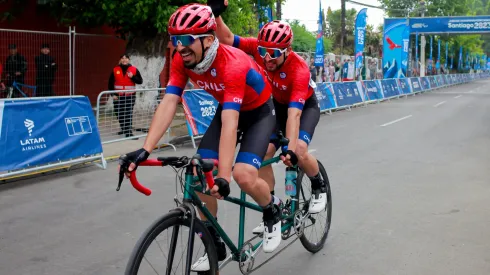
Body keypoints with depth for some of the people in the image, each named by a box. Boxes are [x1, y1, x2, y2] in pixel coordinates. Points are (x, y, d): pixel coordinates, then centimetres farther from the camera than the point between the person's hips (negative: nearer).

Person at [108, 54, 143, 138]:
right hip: (118, 96, 2)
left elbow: (140, 81, 1)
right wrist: (113, 94, -1)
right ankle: (124, 129, 31)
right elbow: (111, 83, 6)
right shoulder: (115, 70, 3)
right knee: (119, 113, 11)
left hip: (130, 96, -2)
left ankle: (128, 132, -8)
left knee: (128, 114, -9)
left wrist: (132, 77, -16)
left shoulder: (134, 69, 1)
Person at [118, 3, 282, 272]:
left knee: (244, 176, -25)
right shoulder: (182, 61, -20)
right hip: (227, 109, 6)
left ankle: (272, 214, 9)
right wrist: (145, 150, -39)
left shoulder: (233, 64, -38)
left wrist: (224, 176, -53)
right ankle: (214, 243, 8)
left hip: (259, 112, -6)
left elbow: (230, 124, -46)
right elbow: (168, 103, -27)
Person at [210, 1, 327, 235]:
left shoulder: (299, 69, -39)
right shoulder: (260, 48, -27)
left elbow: (295, 113, -46)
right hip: (277, 105, 4)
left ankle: (319, 188, 3)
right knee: (263, 151, -14)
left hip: (305, 106, -4)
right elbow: (227, 39, -25)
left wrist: (290, 149, -54)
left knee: (299, 150, -28)